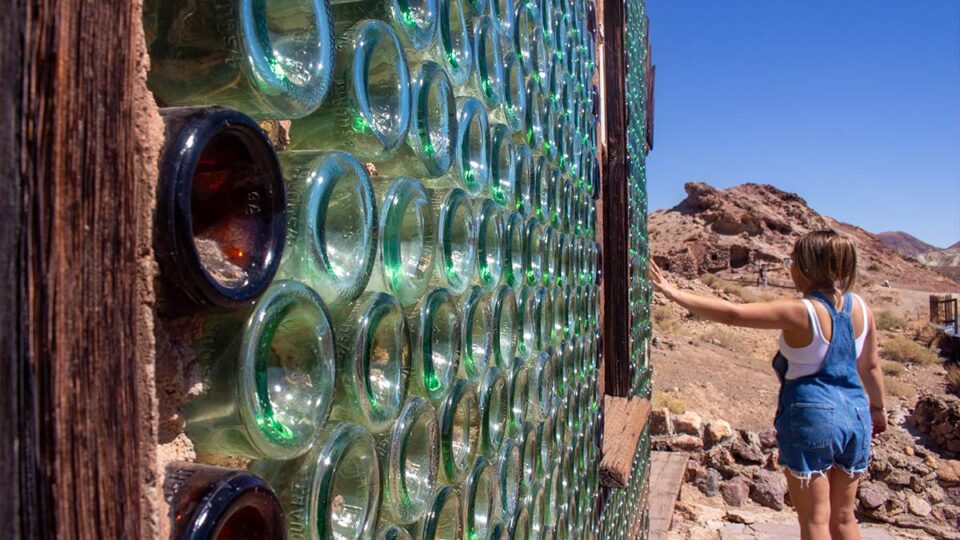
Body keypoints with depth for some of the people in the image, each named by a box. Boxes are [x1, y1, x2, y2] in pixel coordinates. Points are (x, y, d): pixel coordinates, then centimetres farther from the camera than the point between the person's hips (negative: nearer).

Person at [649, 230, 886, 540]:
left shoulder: (799, 312, -18)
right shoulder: (860, 307, 0)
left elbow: (731, 314, -22)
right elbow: (871, 366, 11)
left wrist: (673, 293, -16)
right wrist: (877, 408, 27)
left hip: (811, 416, -6)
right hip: (855, 414, 7)